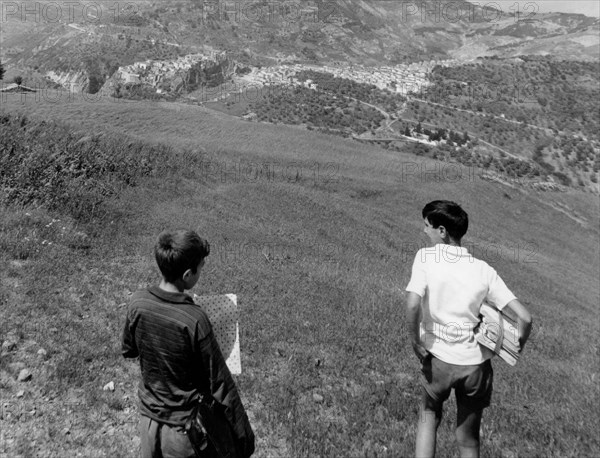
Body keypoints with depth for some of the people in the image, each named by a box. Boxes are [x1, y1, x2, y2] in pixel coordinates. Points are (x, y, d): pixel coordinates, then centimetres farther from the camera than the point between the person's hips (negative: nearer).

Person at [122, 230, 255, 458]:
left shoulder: (137, 302, -13)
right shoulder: (194, 320, -28)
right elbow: (221, 385, -21)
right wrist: (244, 437, -11)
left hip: (149, 419, 5)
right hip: (186, 429, -4)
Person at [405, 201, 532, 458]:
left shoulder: (425, 256, -9)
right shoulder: (484, 270, -1)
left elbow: (412, 304, -23)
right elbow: (525, 318, -6)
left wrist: (416, 343, -10)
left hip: (439, 359, -2)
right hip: (477, 364, 3)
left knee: (429, 416, 26)